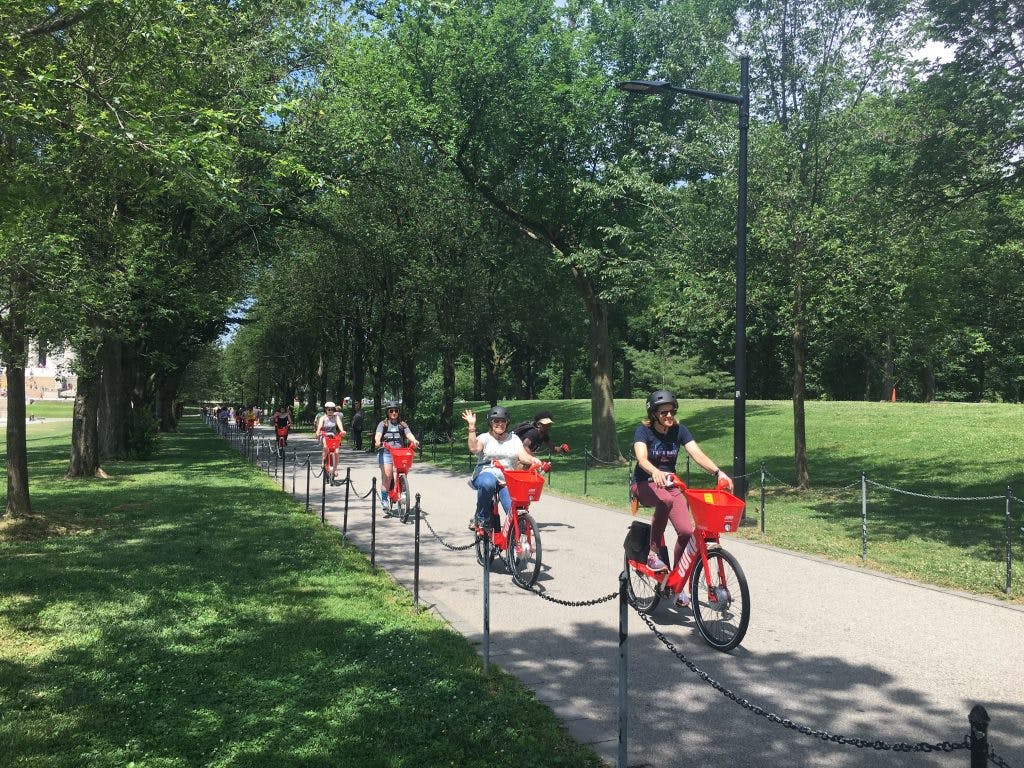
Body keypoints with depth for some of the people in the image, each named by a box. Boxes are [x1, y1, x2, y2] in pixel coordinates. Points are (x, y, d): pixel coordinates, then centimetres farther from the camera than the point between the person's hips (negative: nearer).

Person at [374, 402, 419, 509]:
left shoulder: (403, 425, 16)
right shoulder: (383, 424, 10)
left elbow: (409, 434, -1)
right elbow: (378, 434, -7)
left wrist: (414, 441, -23)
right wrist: (377, 442, -30)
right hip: (385, 453, -2)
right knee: (387, 475, -15)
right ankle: (384, 499, -7)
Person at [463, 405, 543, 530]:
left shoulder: (514, 438, 17)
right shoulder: (485, 438, 7)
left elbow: (523, 456, 3)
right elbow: (473, 448, -15)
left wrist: (533, 460, -20)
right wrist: (472, 426, -19)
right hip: (487, 473, -2)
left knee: (514, 508, -23)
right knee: (487, 483, -39)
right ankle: (481, 518, -19)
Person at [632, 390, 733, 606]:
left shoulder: (679, 430, -3)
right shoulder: (643, 431, -13)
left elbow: (697, 454, -15)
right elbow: (642, 459, -30)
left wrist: (718, 472, -32)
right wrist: (655, 472, -52)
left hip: (670, 484, 4)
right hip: (645, 484, -4)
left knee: (686, 530, -17)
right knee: (665, 500, -39)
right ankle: (653, 553, -23)